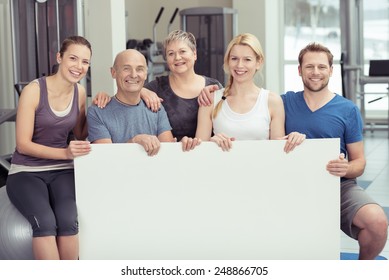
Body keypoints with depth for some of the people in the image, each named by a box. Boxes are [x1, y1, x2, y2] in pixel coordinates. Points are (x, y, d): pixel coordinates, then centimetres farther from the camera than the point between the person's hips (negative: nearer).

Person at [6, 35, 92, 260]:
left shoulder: (80, 92, 4)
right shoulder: (34, 90, -12)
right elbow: (23, 144, -12)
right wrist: (65, 152, -25)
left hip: (62, 171, 4)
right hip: (26, 172, -3)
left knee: (69, 220, -29)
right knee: (45, 223, -33)